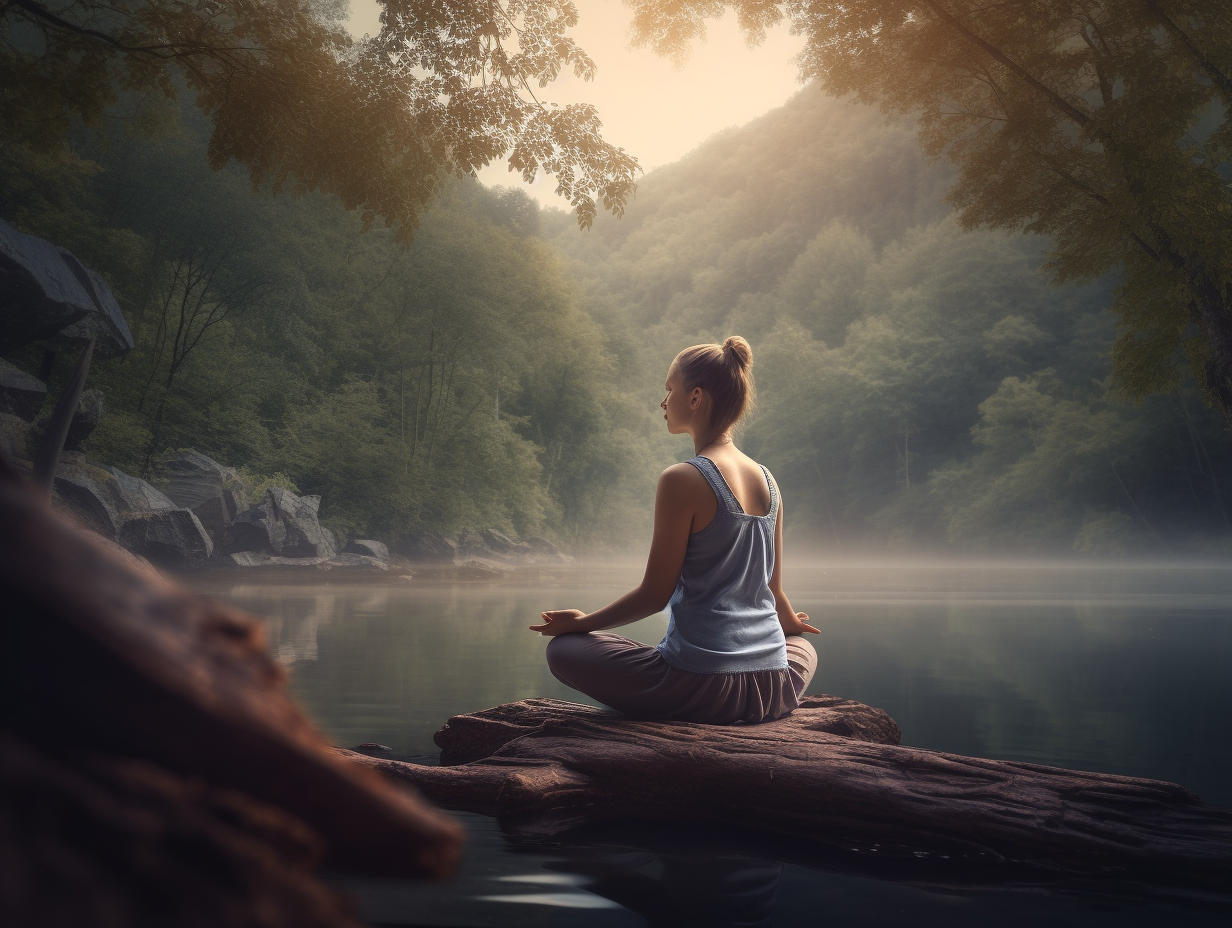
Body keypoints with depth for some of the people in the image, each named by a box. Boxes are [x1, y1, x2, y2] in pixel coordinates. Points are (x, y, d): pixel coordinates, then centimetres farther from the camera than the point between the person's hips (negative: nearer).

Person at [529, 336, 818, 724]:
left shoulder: (683, 480, -13)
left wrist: (583, 622, 7)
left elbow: (654, 594, -9)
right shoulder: (767, 481, 7)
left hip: (703, 685, -6)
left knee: (563, 648, 11)